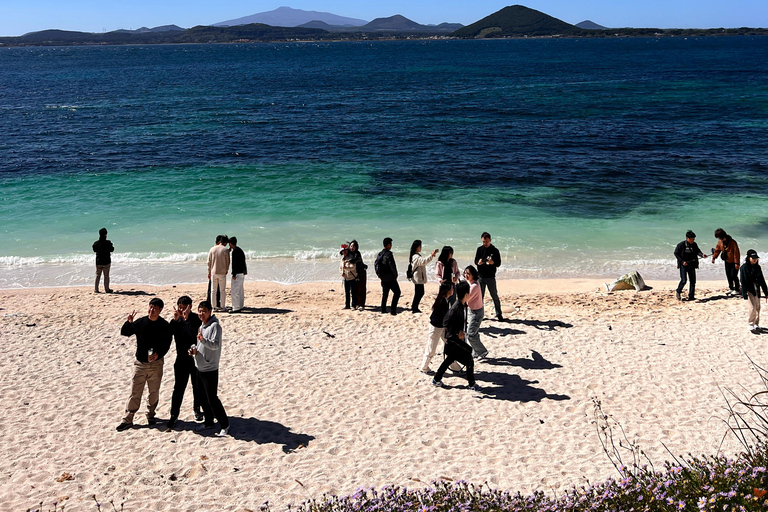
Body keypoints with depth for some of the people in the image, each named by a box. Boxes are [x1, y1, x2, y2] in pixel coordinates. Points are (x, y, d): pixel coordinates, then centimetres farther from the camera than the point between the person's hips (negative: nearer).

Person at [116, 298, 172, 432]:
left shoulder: (164, 325, -3)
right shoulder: (140, 322, 0)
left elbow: (166, 344, -1)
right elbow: (124, 333, 7)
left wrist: (158, 354, -19)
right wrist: (129, 322, -12)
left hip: (156, 363, 0)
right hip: (140, 363, 0)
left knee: (154, 392, 10)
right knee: (135, 392, -1)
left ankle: (150, 414, 30)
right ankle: (127, 420, 3)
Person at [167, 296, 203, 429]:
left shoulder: (196, 319, -10)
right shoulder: (177, 319, 2)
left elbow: (195, 334, -26)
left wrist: (186, 318, -28)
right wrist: (175, 319, -22)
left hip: (195, 358, -2)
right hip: (181, 359, 2)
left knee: (197, 386, 13)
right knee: (178, 387, 0)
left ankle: (197, 409, 34)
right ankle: (174, 415, 5)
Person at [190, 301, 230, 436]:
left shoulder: (214, 326, -15)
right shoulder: (201, 327, 13)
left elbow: (215, 345, -26)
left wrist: (203, 340, -43)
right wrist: (194, 349, 2)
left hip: (210, 369, -9)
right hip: (200, 368, 9)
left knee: (212, 399, -6)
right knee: (203, 399, 15)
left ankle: (224, 425, 4)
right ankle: (208, 422, 29)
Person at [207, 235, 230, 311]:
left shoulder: (212, 249, 2)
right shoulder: (226, 250, -7)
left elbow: (209, 262, 4)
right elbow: (227, 262, -2)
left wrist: (209, 272, 11)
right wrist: (226, 270, 14)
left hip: (213, 272, 3)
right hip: (222, 273, -3)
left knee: (213, 290, 10)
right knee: (222, 290, 5)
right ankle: (222, 307, 5)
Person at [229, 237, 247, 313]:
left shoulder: (235, 251, -14)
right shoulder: (240, 250, 17)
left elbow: (235, 263, -20)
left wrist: (234, 274, -19)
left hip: (238, 273, -10)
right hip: (243, 273, 10)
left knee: (234, 291, -9)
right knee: (240, 291, 15)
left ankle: (236, 308, -10)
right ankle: (240, 307, 21)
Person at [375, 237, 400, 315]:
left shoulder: (379, 254, 9)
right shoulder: (389, 254, -16)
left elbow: (375, 265, 15)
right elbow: (392, 266, -19)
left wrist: (379, 274, 19)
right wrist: (395, 275, -6)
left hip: (383, 278, 8)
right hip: (390, 278, -8)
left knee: (384, 294, 15)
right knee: (397, 292, -1)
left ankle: (383, 309, 14)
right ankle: (393, 310, -8)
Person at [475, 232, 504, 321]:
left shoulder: (495, 250, -3)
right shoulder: (479, 249, 6)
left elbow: (499, 263, -4)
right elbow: (475, 261, 9)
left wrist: (493, 262, -26)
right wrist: (478, 262, -15)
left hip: (491, 277, -3)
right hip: (481, 277, 3)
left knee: (495, 296, 1)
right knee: (480, 296, 7)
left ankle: (499, 314, 9)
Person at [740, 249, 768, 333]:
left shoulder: (757, 267, 7)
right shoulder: (744, 268, -10)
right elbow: (743, 281, -14)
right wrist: (745, 294, -20)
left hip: (757, 290, 6)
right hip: (749, 290, -6)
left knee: (757, 308, 8)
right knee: (752, 308, -12)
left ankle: (756, 325, 20)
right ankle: (751, 326, -1)